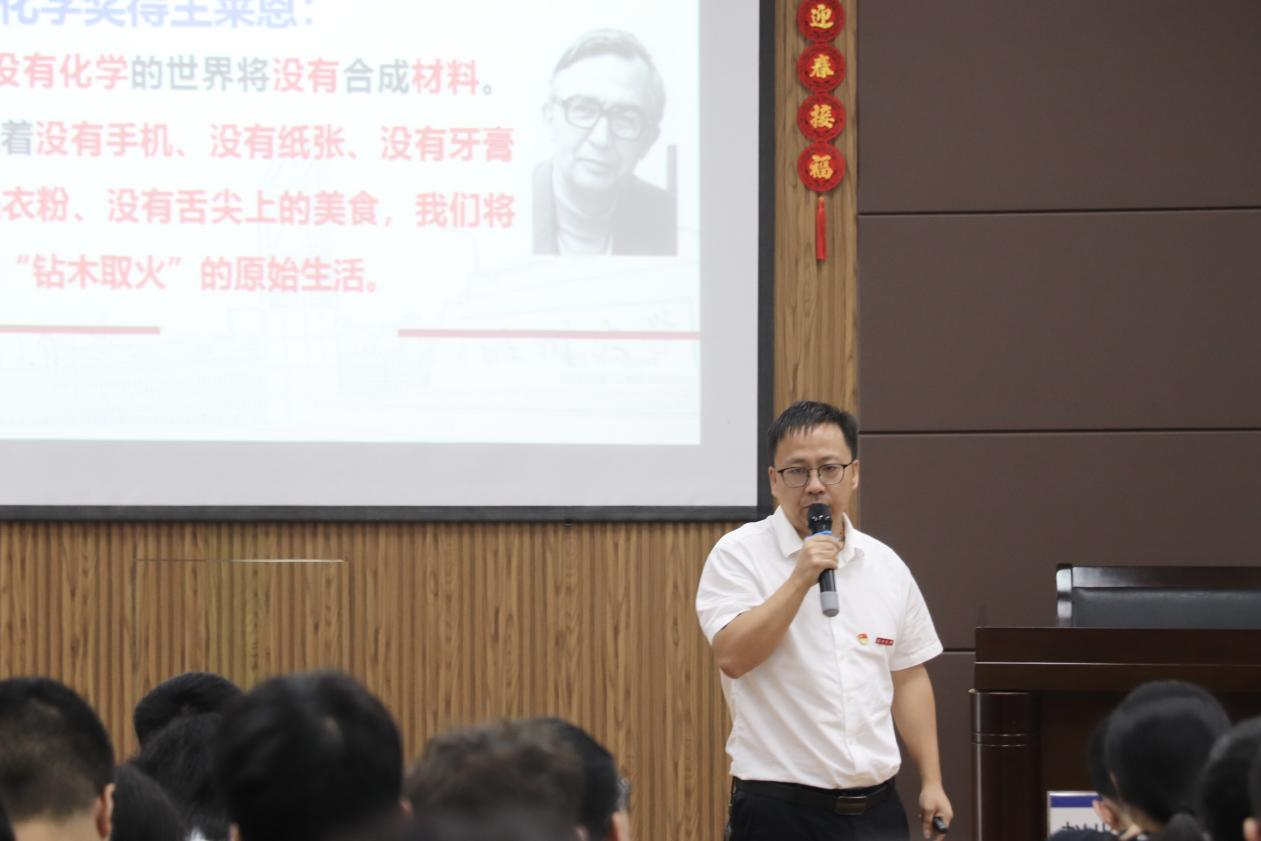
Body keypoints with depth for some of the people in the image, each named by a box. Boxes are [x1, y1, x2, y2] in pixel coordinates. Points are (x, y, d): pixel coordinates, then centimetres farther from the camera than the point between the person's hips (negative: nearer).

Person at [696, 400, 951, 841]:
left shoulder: (886, 565, 11)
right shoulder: (739, 554, -4)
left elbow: (909, 678, 16)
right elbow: (732, 656, -17)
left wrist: (932, 782, 11)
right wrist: (800, 579, -20)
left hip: (876, 805, 5)